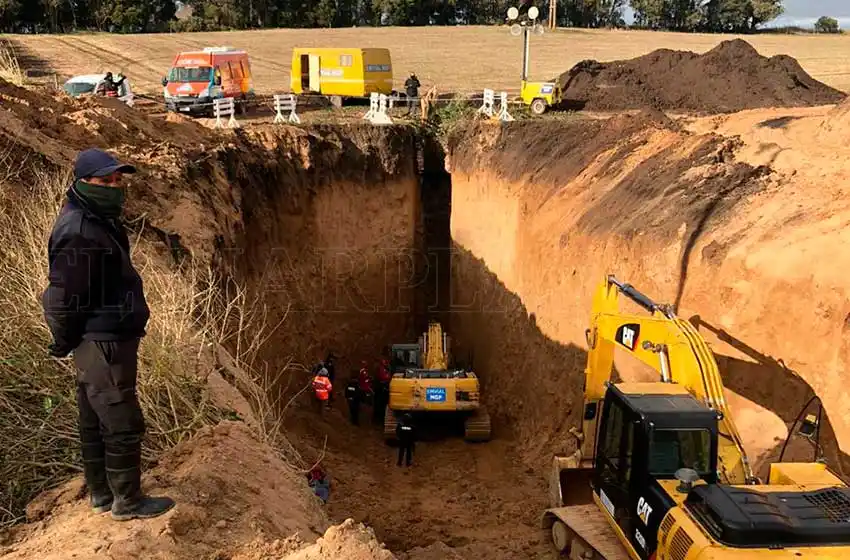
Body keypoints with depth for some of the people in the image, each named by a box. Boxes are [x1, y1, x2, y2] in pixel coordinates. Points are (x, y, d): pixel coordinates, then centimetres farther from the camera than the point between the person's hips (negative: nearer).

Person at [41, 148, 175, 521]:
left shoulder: (98, 221, 10)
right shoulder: (79, 233, -23)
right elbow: (63, 299, -22)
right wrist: (65, 343, -10)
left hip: (102, 342, 10)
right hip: (103, 345, -10)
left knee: (96, 421, 19)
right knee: (123, 424, 1)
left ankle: (101, 494, 32)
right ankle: (127, 502, 15)